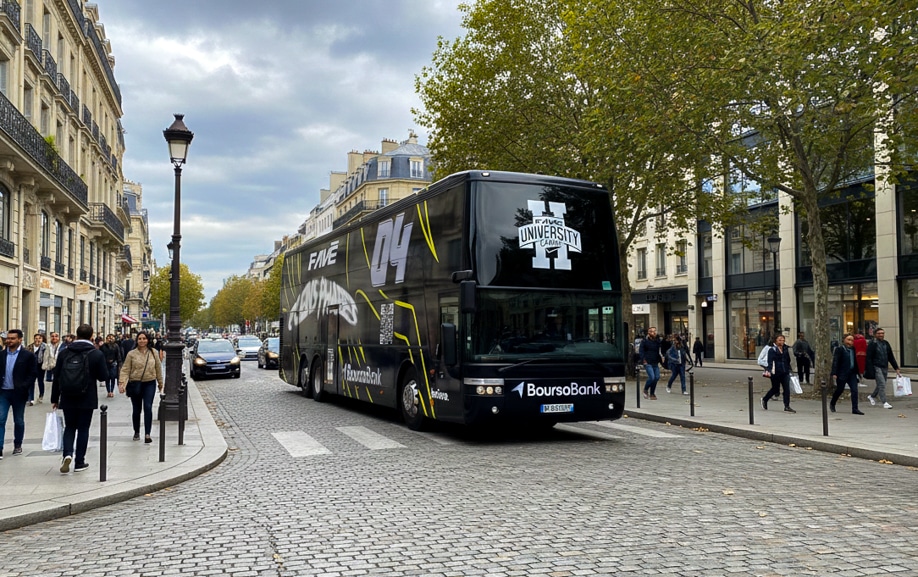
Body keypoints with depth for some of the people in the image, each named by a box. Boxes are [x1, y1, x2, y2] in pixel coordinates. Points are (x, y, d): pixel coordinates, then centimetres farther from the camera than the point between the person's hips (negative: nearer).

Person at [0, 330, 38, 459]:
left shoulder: (28, 355, -6)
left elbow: (32, 374, -6)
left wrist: (24, 387, -17)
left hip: (18, 393, -2)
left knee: (19, 421, 11)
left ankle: (17, 445, 25)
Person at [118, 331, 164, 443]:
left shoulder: (153, 353, 2)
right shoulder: (131, 354, -3)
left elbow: (158, 368, 10)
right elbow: (125, 370, -6)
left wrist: (160, 382, 14)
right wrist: (122, 383, -18)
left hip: (149, 384, 0)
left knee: (148, 408, -11)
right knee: (136, 410, 10)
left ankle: (147, 434, -11)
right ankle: (136, 432, 28)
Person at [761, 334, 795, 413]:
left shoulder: (785, 349, 12)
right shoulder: (772, 350, -7)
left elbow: (788, 361, 21)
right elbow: (770, 362, -15)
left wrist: (788, 370, 19)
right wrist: (768, 370, -28)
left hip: (785, 373, 5)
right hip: (775, 373, -5)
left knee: (787, 389, -4)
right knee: (775, 389, 6)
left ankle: (787, 406, -1)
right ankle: (764, 400, 31)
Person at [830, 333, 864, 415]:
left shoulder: (853, 350, 9)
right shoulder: (839, 349, -7)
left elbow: (855, 361, 17)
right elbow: (835, 362, -11)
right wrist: (834, 373, -17)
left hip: (852, 373, 5)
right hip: (842, 374, -5)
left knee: (854, 390, -3)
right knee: (839, 390, 6)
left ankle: (854, 409, -1)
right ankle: (832, 404, 29)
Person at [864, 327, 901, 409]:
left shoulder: (886, 343, 10)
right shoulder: (872, 344, -8)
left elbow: (891, 357, 16)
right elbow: (868, 359, -10)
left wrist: (896, 368, 12)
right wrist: (871, 371, -16)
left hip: (885, 367, 7)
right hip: (877, 367, -7)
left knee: (881, 385, 14)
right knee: (882, 384, -12)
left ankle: (872, 396, 37)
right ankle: (884, 403, -8)